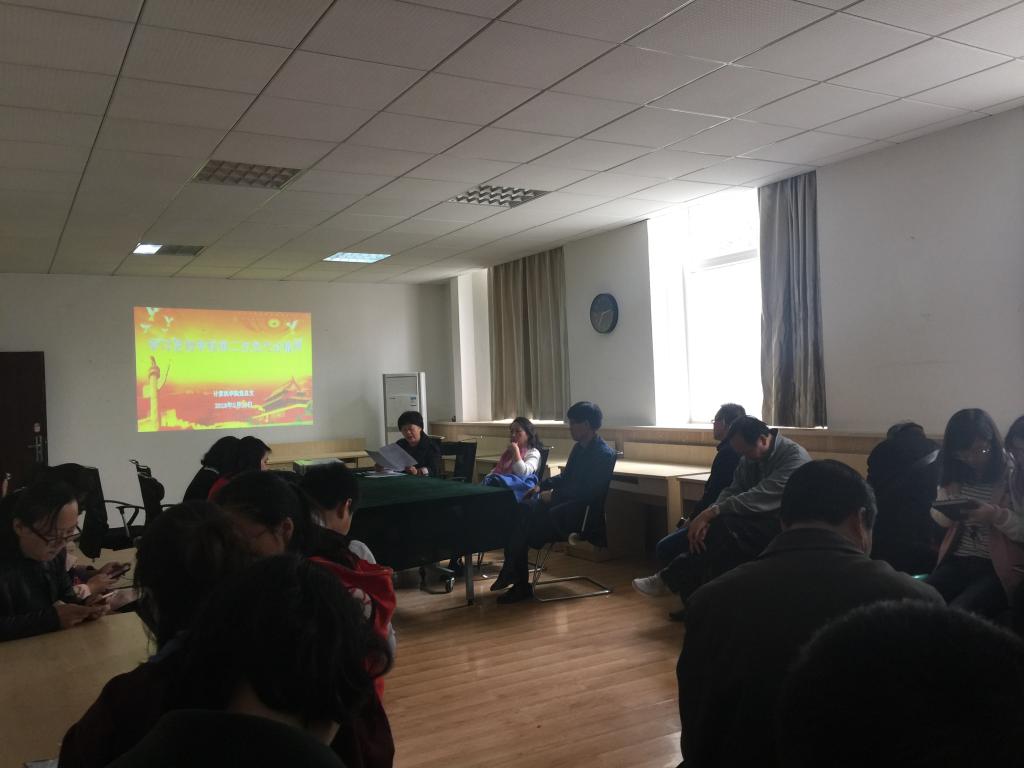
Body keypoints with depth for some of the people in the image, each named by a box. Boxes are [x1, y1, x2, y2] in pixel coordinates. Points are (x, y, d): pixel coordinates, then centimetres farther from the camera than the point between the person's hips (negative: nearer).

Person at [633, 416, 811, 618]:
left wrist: (711, 513, -30)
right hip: (757, 522, 8)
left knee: (722, 527, -29)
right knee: (705, 529, -17)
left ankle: (669, 579, -15)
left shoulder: (795, 457, -19)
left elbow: (760, 498, -28)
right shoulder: (750, 457, 6)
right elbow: (732, 491, -1)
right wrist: (706, 517, -21)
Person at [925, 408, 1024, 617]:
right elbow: (940, 518, 14)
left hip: (1000, 568, -4)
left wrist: (996, 515, -27)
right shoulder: (954, 473, 8)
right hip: (957, 561, 4)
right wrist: (949, 512, -9)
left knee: (958, 611, -29)